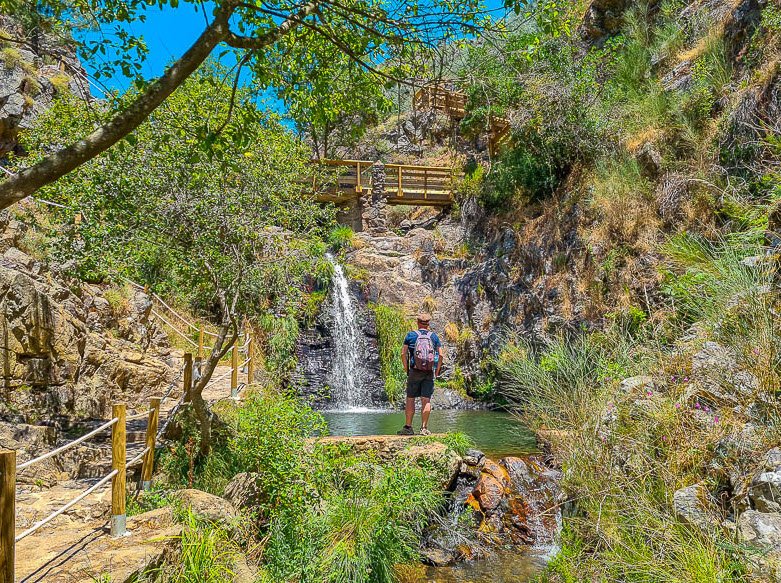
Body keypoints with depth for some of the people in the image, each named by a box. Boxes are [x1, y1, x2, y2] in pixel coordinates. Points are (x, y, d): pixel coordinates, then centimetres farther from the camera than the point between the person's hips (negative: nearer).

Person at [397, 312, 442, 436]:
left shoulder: (411, 335, 2)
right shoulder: (434, 336, 5)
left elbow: (403, 353, -3)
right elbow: (440, 355, 0)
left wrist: (406, 369, 6)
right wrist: (437, 371, 8)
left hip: (415, 371, -1)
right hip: (429, 373, 1)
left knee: (410, 399, 5)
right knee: (426, 400, 2)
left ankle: (408, 427, 7)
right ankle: (424, 428, 1)